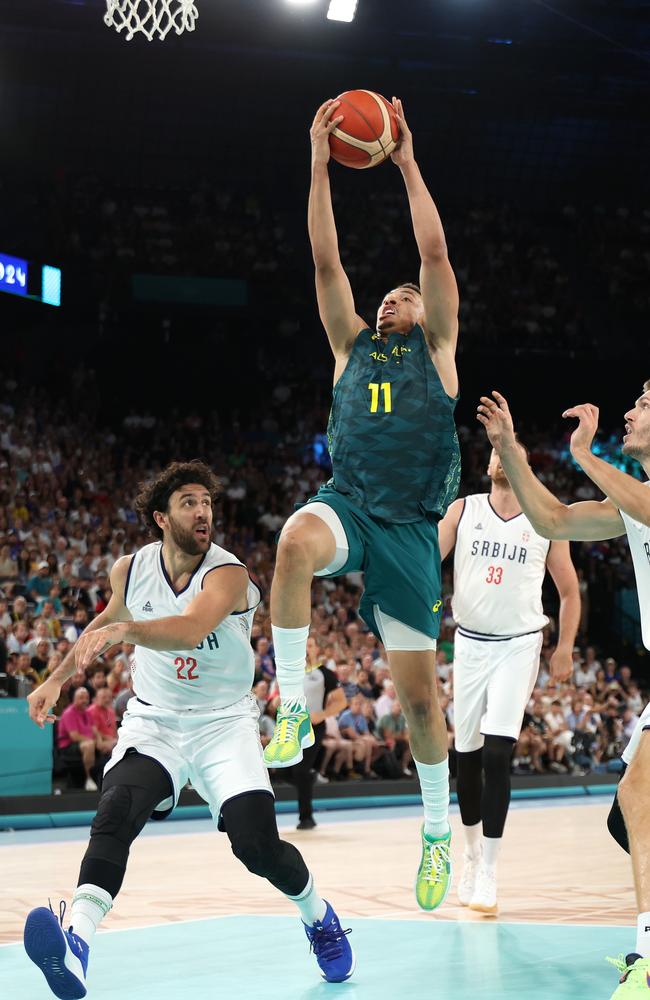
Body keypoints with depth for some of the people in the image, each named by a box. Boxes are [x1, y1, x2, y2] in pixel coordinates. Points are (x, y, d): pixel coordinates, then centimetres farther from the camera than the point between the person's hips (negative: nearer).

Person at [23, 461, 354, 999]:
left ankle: (319, 916, 19)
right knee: (116, 813, -27)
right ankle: (76, 943, -43)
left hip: (224, 722, -2)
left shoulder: (227, 574, -18)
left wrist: (125, 629, -55)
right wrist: (58, 678, 21)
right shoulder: (130, 569, -3)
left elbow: (190, 629, -39)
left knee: (258, 844, -14)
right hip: (154, 720, 3)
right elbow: (108, 619, 21)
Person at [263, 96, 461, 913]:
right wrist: (319, 167, 5)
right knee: (296, 541, -38)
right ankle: (293, 708, -26)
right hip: (345, 505, 1)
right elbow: (326, 263, 10)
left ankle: (438, 829, 21)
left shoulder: (436, 349, 13)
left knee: (419, 694, 1)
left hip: (408, 529, -1)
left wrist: (407, 164, 5)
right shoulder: (351, 346, 19)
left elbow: (435, 253, 4)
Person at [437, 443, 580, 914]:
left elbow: (569, 590, 8)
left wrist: (565, 649, 0)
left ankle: (488, 873, -9)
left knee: (497, 755, -14)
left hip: (519, 645, -2)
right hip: (470, 643, 2)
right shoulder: (463, 510, 2)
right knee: (467, 756, 8)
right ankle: (472, 855, 27)